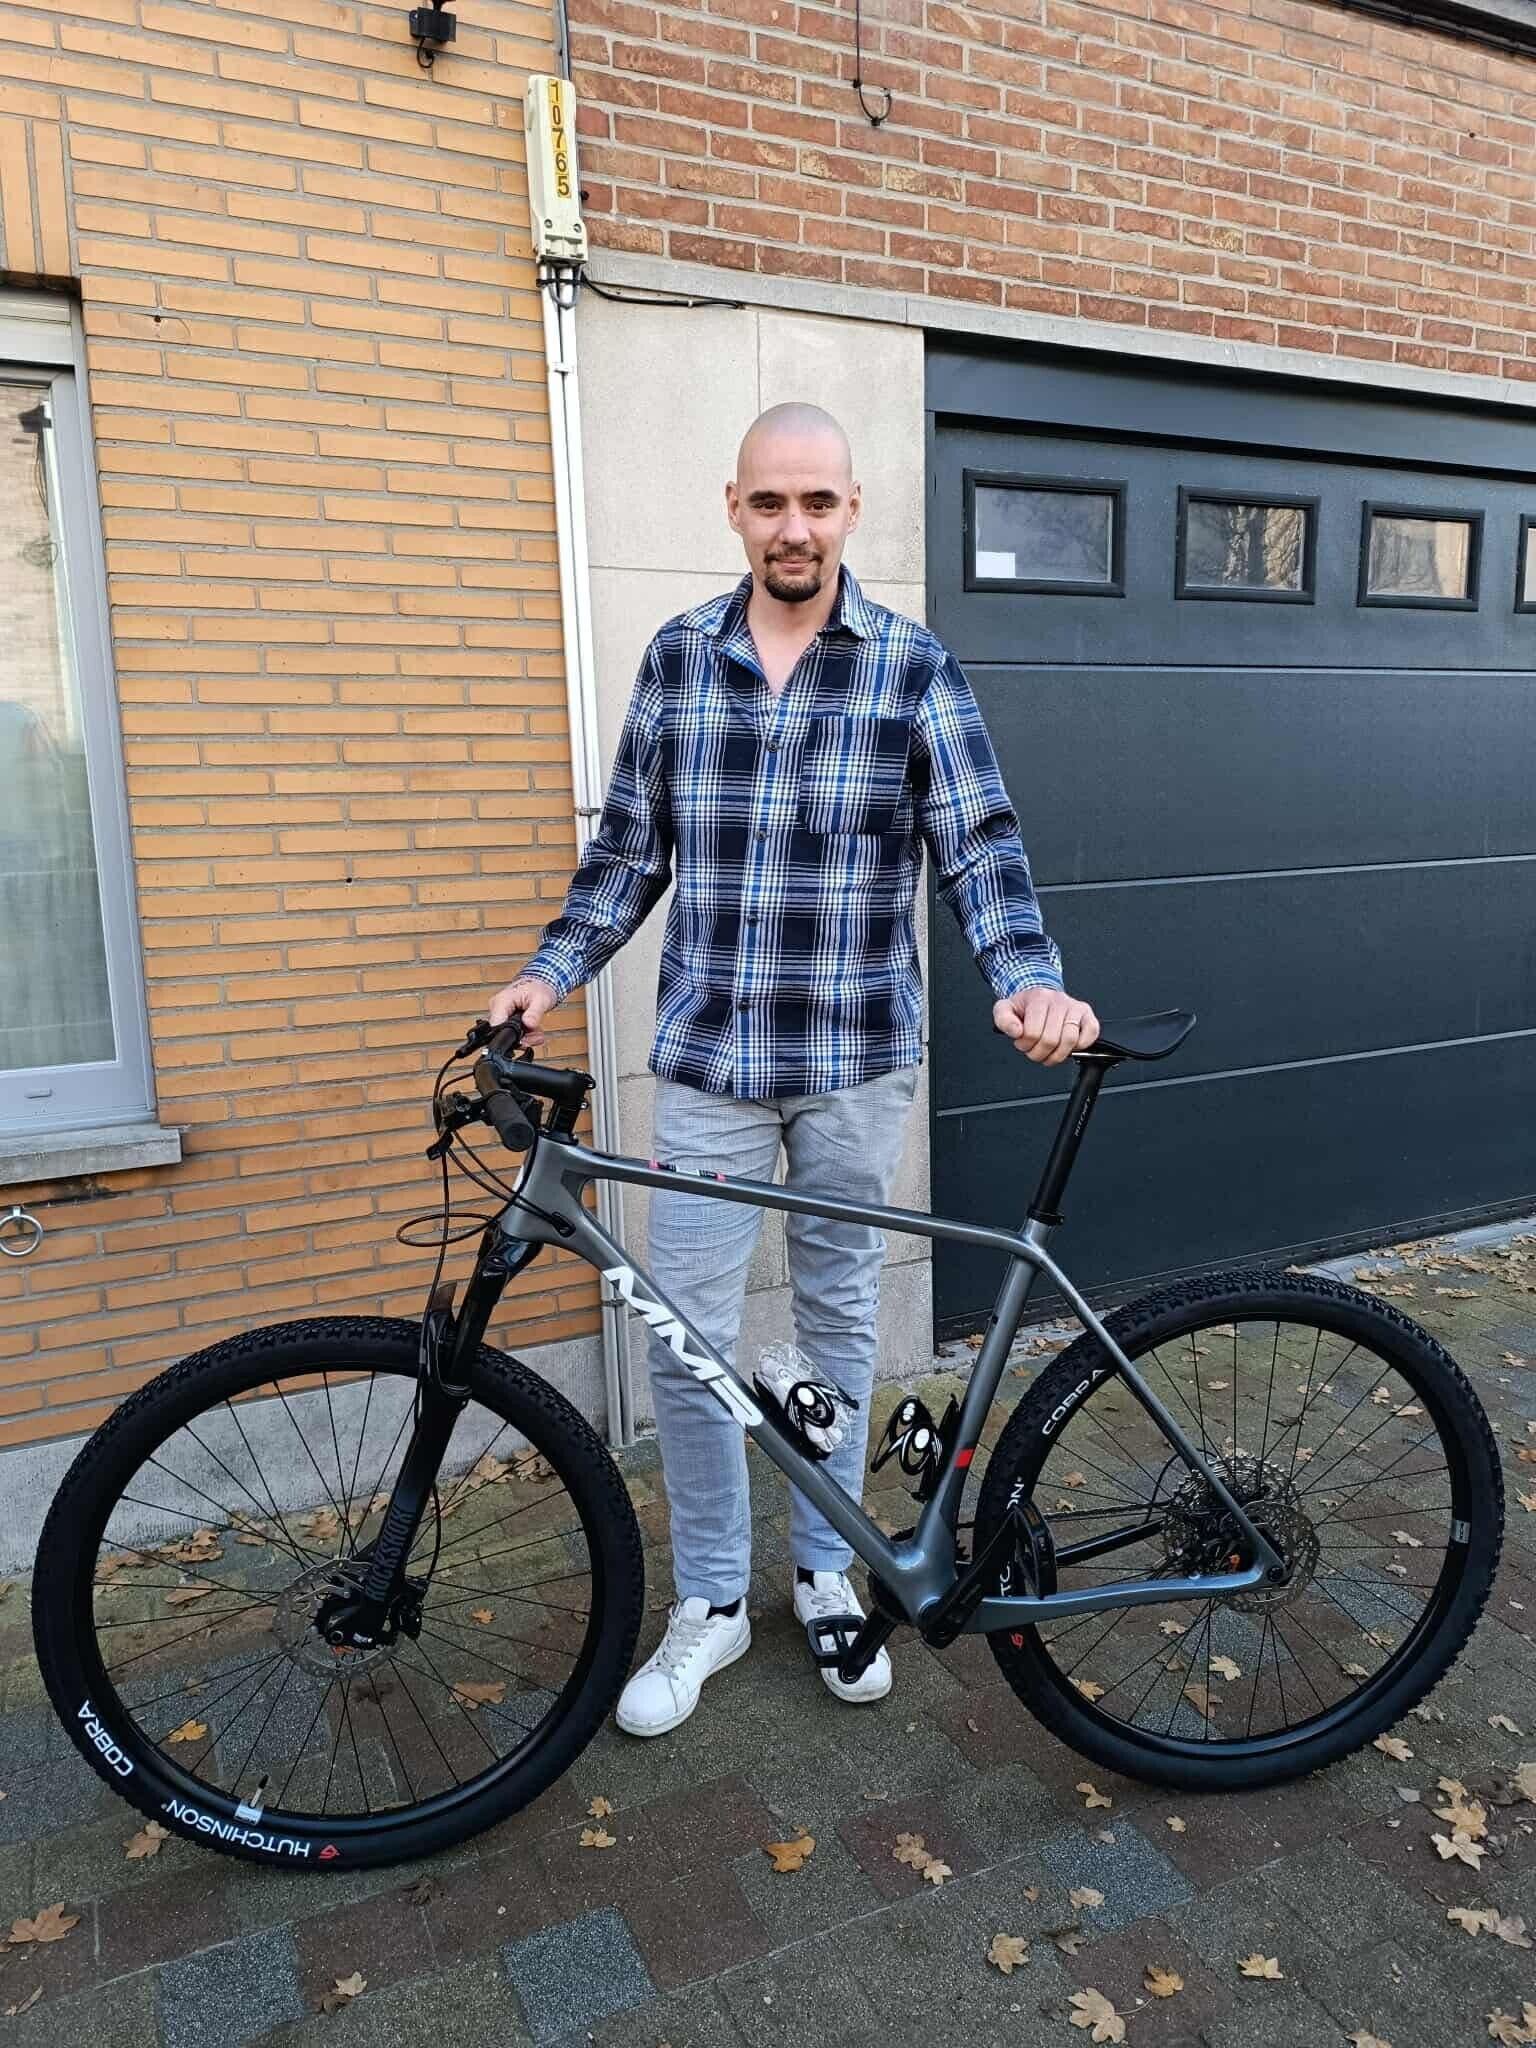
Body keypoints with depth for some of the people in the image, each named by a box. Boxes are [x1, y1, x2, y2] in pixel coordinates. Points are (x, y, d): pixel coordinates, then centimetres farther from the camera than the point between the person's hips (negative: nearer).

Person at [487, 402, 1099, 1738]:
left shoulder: (916, 670, -2)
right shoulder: (678, 657, 4)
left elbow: (982, 846, -8)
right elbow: (631, 845, 8)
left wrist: (1029, 980, -25)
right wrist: (551, 973, -1)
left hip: (857, 1059, -1)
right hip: (709, 1057, 1)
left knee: (839, 1320, 14)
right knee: (688, 1339, 3)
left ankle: (826, 1570, 36)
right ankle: (712, 1602, 25)